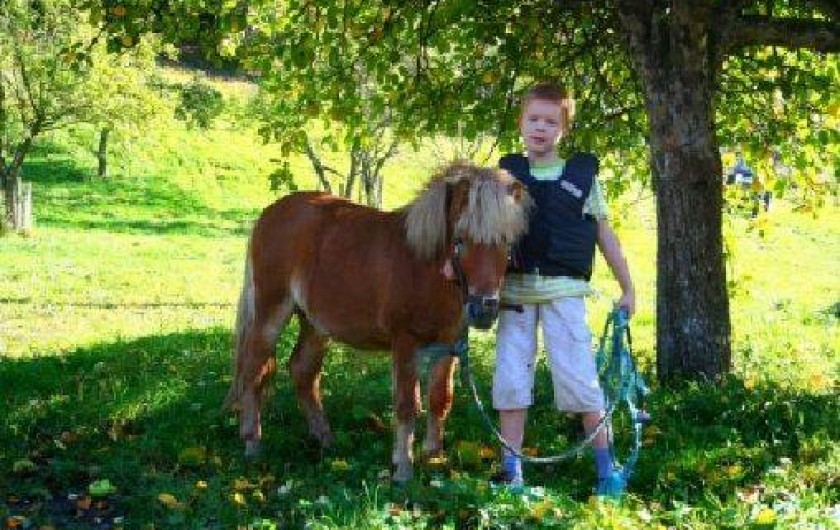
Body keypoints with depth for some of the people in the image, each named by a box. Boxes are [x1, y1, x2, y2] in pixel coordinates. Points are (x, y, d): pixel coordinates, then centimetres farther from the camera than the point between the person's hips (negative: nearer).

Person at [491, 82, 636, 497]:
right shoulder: (506, 174, 8)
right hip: (515, 288, 2)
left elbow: (605, 235, 10)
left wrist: (627, 288, 11)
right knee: (510, 379, 2)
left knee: (578, 378, -4)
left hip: (563, 290, -2)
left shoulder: (582, 175, 5)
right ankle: (510, 470, 10)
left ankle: (606, 468, 6)